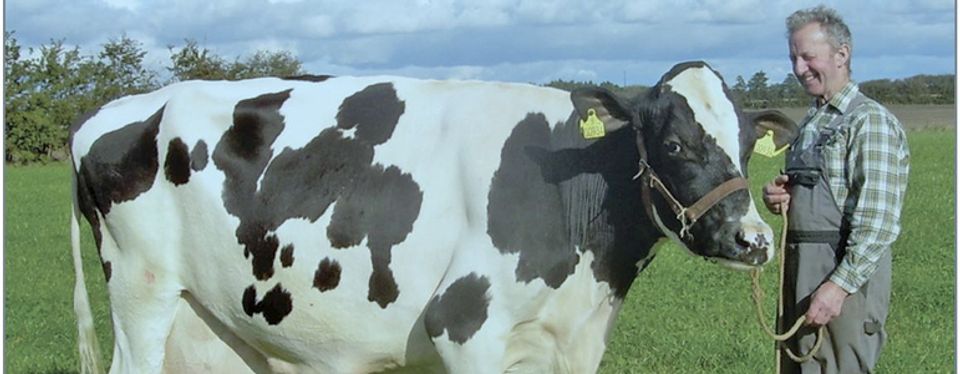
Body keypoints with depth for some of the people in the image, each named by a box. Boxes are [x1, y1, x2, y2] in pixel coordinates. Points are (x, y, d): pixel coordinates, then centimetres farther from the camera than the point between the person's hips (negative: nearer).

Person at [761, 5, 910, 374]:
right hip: (800, 271, 9)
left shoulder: (871, 121, -11)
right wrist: (778, 196, 6)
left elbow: (878, 222, -19)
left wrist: (840, 285, -24)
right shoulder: (811, 122, 17)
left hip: (847, 272, -9)